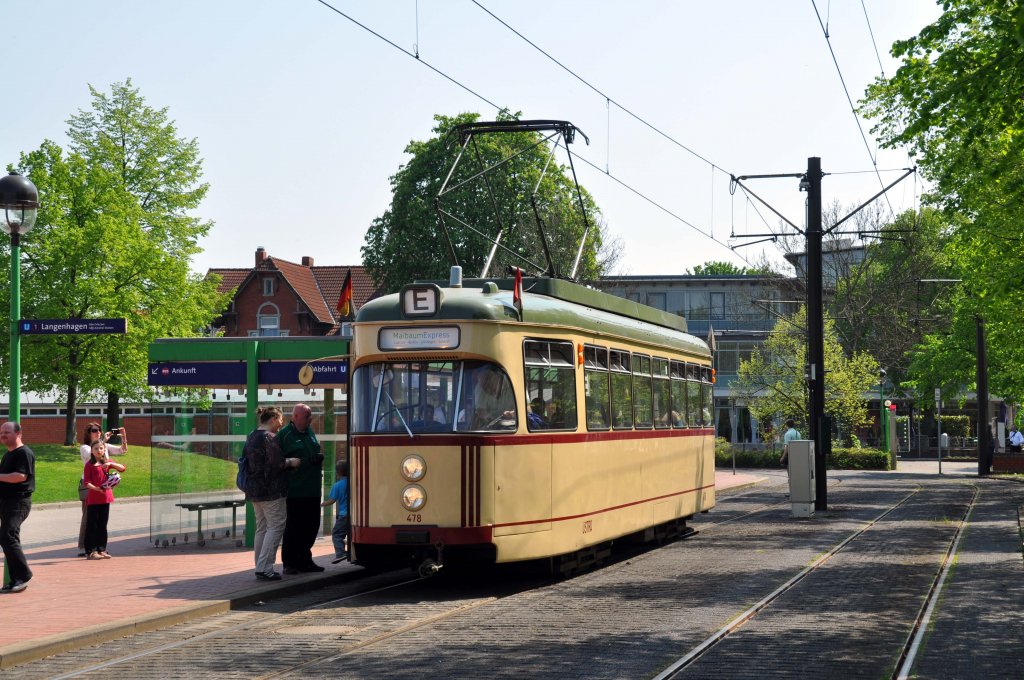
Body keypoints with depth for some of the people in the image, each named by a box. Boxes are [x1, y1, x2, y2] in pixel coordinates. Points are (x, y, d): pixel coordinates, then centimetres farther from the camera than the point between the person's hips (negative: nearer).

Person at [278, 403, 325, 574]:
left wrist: (319, 457, 7)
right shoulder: (284, 435, -7)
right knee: (293, 527, -2)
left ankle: (304, 559, 22)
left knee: (312, 525, 10)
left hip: (313, 489, 7)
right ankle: (289, 563, 7)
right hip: (295, 491, -7)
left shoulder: (309, 432, 15)